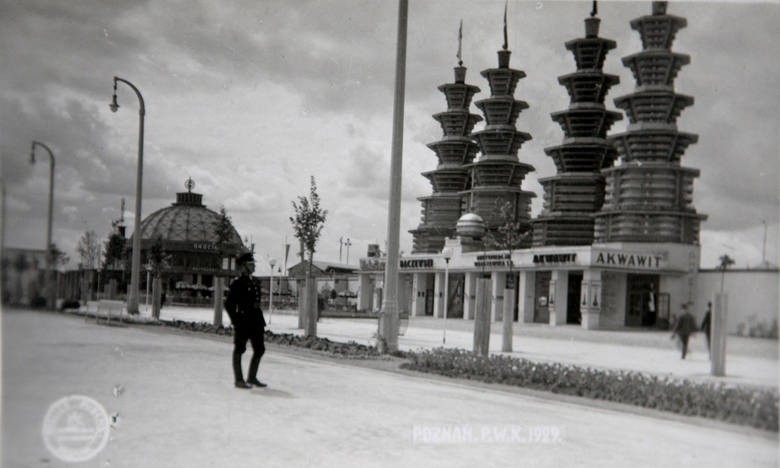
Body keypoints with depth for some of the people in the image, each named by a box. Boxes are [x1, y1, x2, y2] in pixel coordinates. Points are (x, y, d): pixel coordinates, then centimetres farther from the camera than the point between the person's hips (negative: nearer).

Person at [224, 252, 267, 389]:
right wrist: (236, 320, -12)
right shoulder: (237, 284, -8)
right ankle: (239, 380, 9)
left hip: (255, 322, 8)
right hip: (243, 322, -8)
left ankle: (252, 377, 22)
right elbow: (228, 304, -9)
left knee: (259, 349, 10)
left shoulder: (255, 283, 13)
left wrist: (261, 320, 14)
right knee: (239, 350, 2)